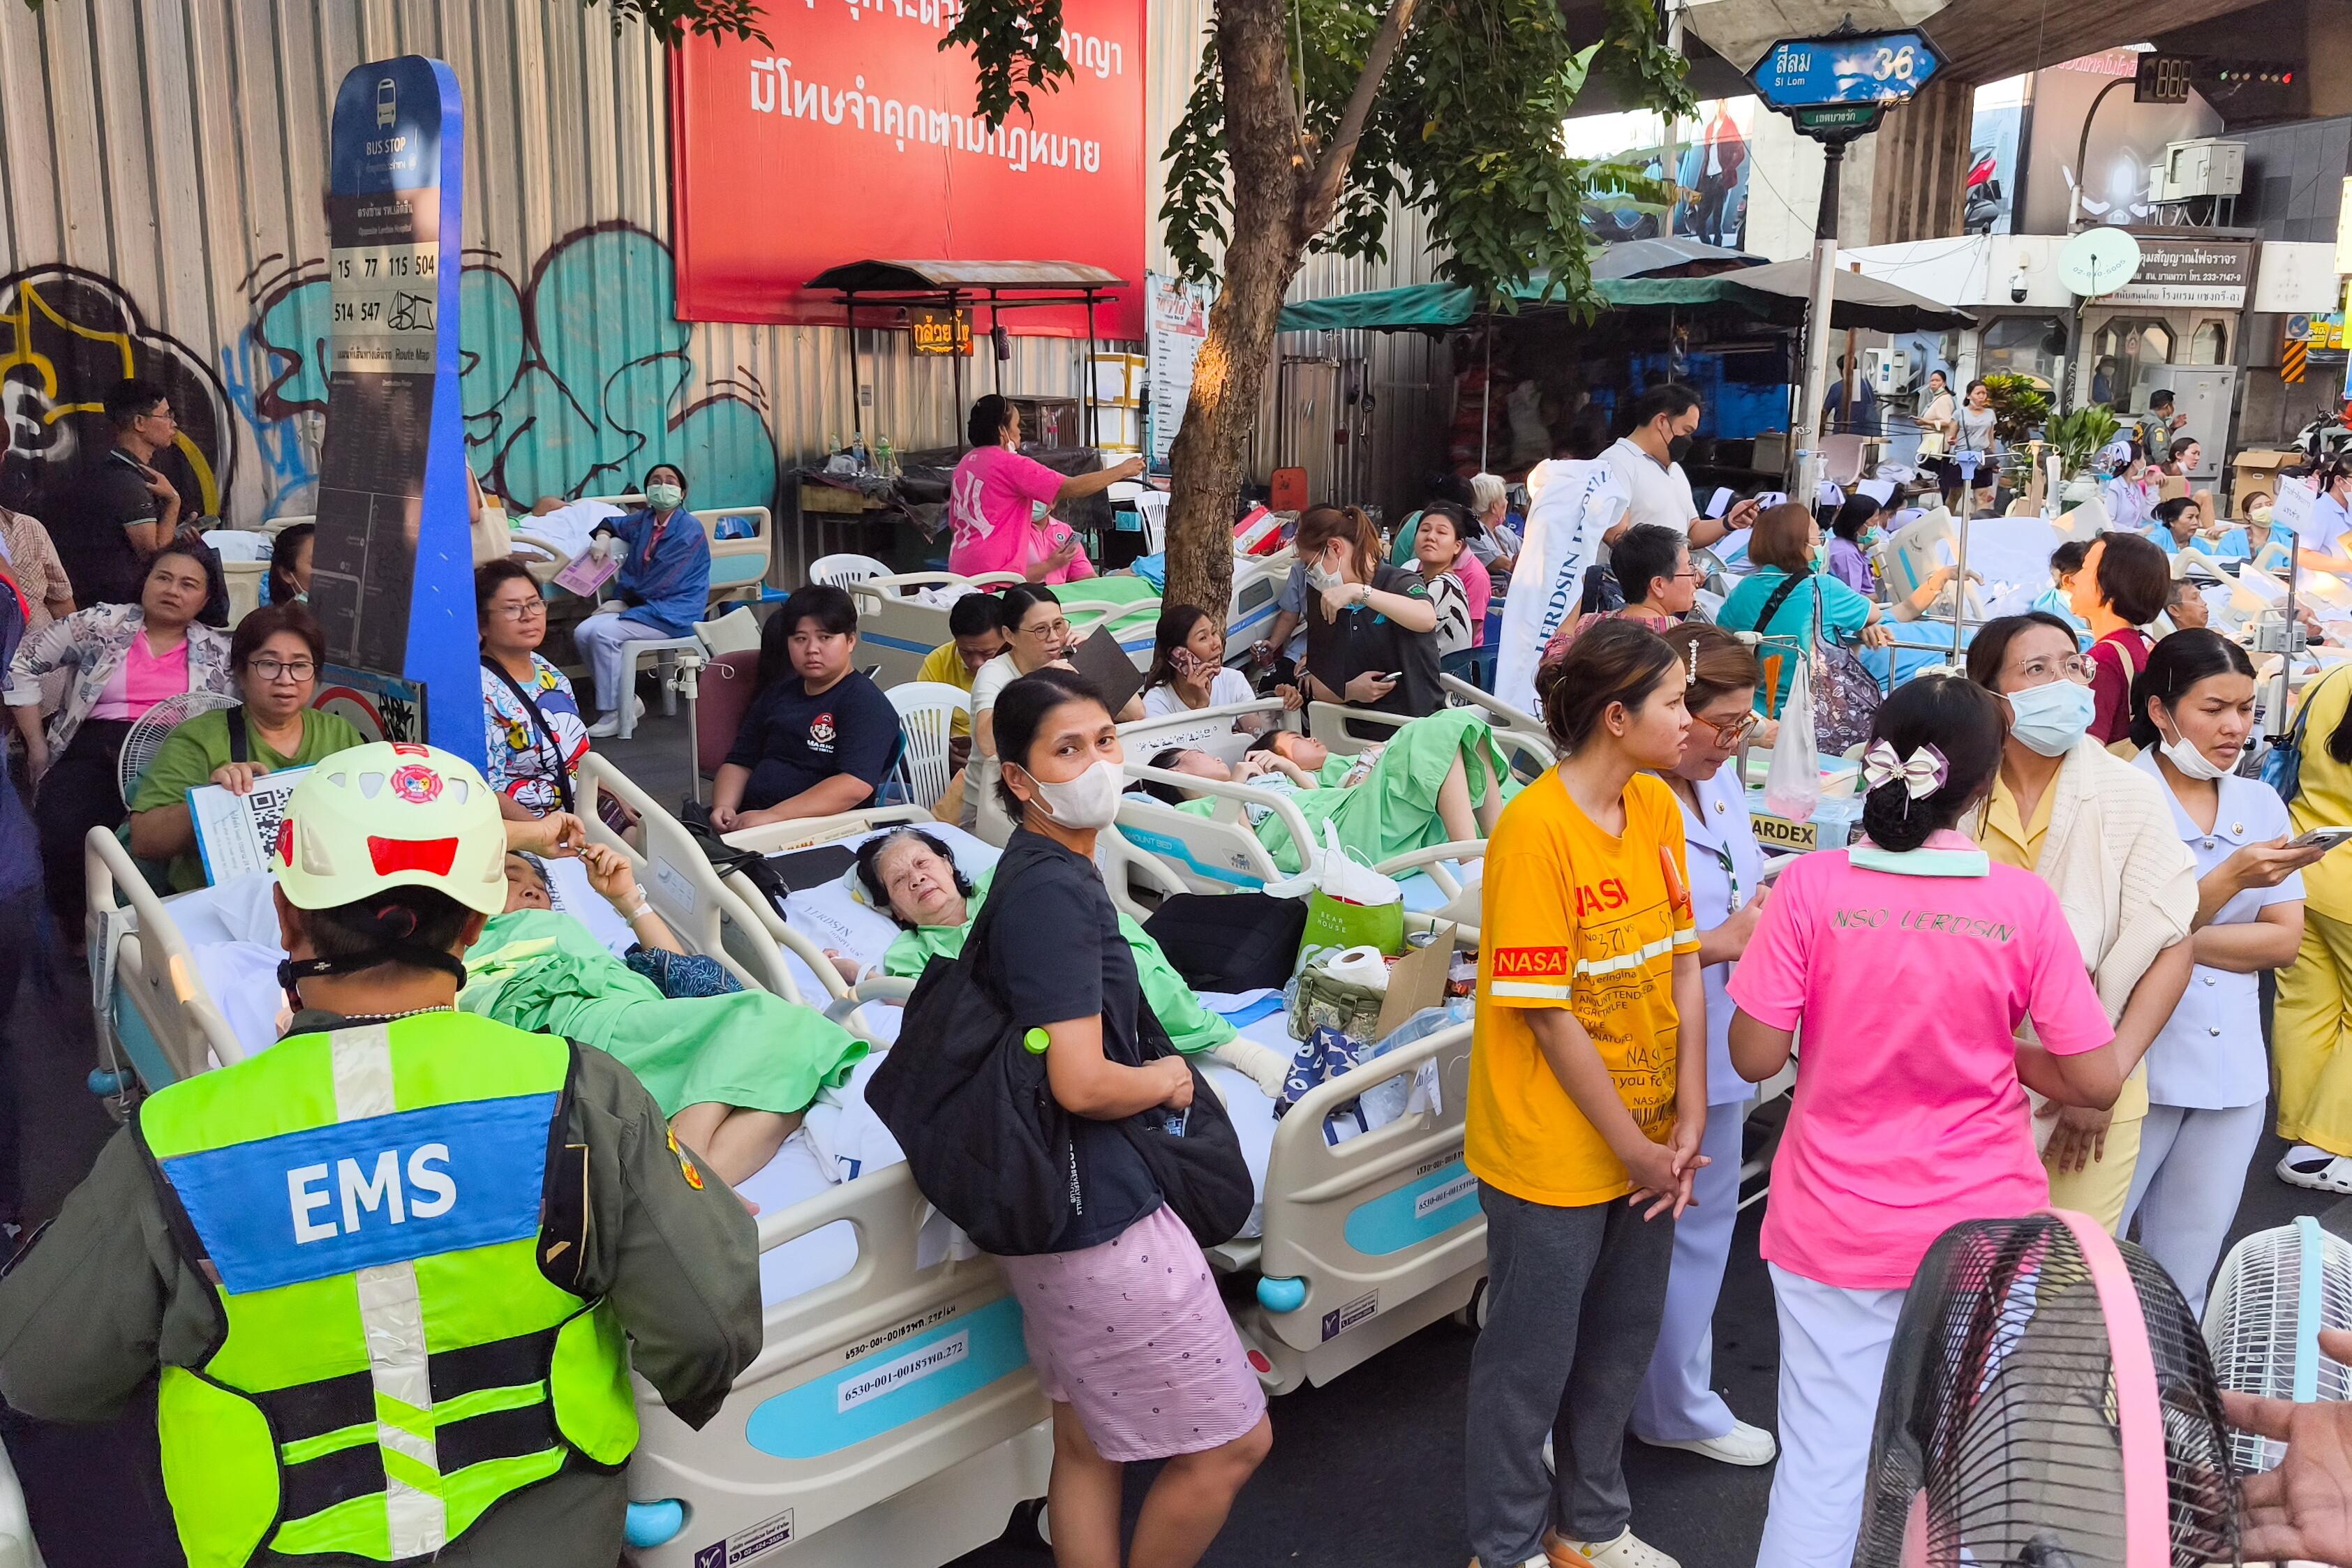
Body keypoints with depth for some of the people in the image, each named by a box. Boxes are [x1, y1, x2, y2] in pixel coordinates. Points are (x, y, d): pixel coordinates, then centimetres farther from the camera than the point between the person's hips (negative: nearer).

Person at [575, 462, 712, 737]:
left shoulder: (689, 529, -13)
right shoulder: (644, 520, 9)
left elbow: (662, 583, -17)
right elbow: (612, 523, 32)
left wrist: (623, 602, -7)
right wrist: (603, 537, 8)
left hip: (674, 614, -8)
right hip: (643, 606, 8)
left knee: (603, 633, -24)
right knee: (582, 633, -10)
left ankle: (614, 714, -15)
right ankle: (628, 700, 0)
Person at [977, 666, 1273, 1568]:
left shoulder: (1039, 871, 9)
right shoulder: (1055, 892, -22)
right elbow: (1081, 1083, -28)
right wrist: (1166, 1080, -9)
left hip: (1058, 1212, 10)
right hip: (1103, 1213, -10)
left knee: (1087, 1443, 20)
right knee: (1234, 1439, 4)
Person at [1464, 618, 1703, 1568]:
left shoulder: (1658, 807, 1)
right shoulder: (1536, 828, -21)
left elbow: (1683, 963, 2)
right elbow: (1549, 1014, -19)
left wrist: (1687, 1121, -4)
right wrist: (1633, 1145, -13)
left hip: (1649, 1144, 7)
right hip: (1555, 1154, -7)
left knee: (1621, 1343, 22)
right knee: (1533, 1358, 11)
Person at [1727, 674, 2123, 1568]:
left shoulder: (1812, 886, -13)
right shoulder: (2024, 902, -10)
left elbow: (1756, 1057, -9)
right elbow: (2096, 1082, -6)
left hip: (1837, 1225, 0)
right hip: (1985, 1224, 1)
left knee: (1823, 1463, 10)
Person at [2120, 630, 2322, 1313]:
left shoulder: (2263, 805, 9)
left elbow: (2283, 941, 2)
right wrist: (2231, 879, -22)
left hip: (2231, 1070, 5)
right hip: (2135, 1067, -5)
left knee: (2184, 1281, 15)